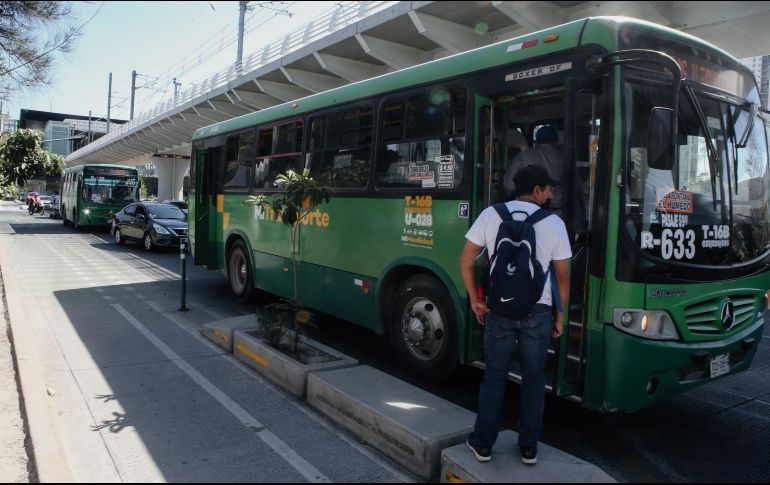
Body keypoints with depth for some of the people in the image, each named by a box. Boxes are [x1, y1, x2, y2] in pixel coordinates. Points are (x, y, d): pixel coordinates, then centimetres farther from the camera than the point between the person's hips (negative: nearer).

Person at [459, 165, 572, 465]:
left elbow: (466, 260, -3)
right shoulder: (554, 223, -4)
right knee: (533, 379, 14)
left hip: (499, 311, 1)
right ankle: (529, 448, 24)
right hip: (538, 313, -1)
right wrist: (560, 316, 9)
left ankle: (483, 444, 22)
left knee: (494, 378, 13)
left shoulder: (490, 214, -3)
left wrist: (475, 300, 5)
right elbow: (563, 276, -1)